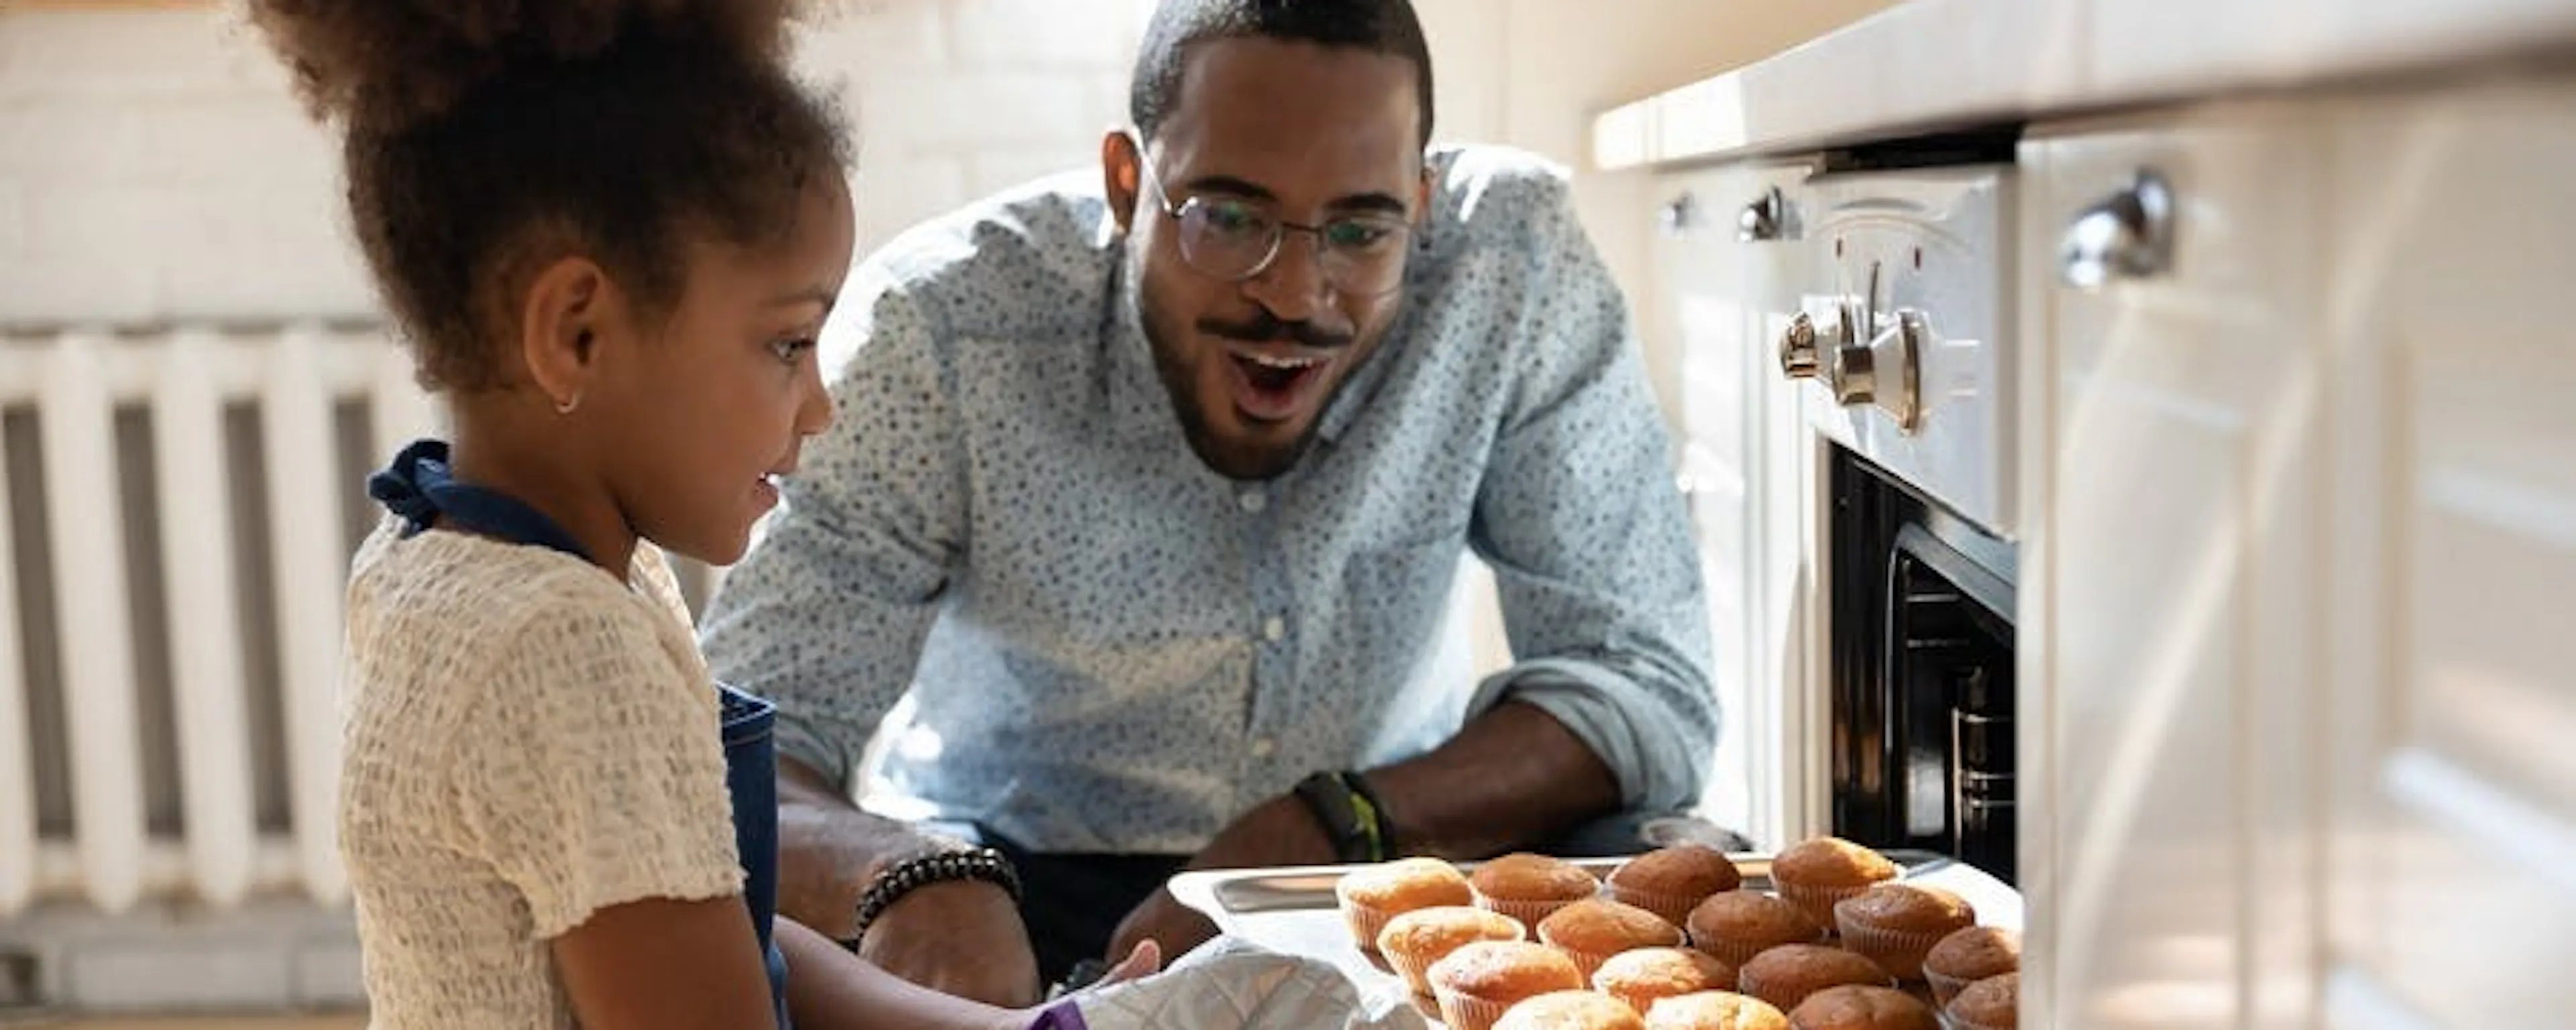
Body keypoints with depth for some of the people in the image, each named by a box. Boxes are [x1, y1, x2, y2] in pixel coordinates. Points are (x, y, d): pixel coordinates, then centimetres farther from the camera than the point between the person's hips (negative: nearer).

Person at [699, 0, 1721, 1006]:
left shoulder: (1514, 260, -18)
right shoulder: (939, 327, -22)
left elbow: (1647, 684, -15)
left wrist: (1335, 824, -31)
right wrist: (905, 876, -47)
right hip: (1016, 884, -1)